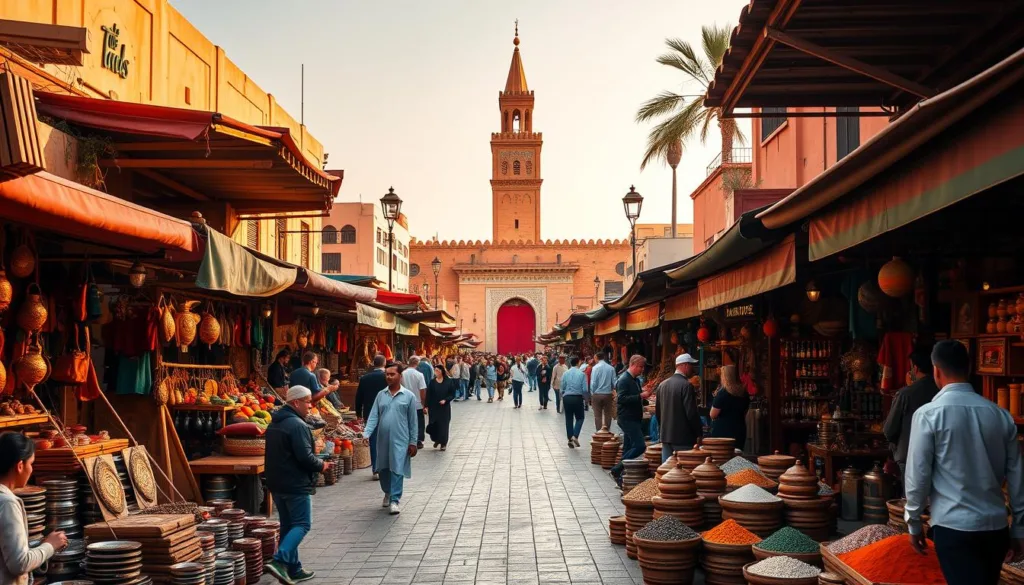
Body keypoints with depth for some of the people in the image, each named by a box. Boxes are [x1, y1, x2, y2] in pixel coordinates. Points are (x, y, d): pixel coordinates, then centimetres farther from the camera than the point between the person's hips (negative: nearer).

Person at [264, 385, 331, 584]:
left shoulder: (275, 423, 13)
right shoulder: (297, 425, -18)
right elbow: (305, 456, -23)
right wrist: (321, 465, -5)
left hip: (276, 483, 9)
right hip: (296, 484, -9)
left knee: (288, 525, 13)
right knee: (302, 524, -4)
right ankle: (279, 561, -18)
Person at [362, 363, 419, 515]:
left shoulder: (409, 396, -4)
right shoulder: (380, 395, 5)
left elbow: (412, 421, -2)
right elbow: (374, 416, 1)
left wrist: (413, 442, -3)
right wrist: (366, 433, -14)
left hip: (400, 440, -4)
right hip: (383, 440, 4)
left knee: (397, 470, -5)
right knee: (383, 469, 15)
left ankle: (395, 500, 1)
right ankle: (388, 493, 38)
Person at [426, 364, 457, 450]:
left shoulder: (449, 382, -4)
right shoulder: (432, 382, -1)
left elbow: (453, 394, -2)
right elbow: (428, 395, -1)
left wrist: (445, 400, -17)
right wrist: (427, 406, -6)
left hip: (444, 407, -1)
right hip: (433, 407, 1)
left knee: (444, 424, 1)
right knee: (434, 424, -1)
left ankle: (443, 443, 14)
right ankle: (436, 439, 24)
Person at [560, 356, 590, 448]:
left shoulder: (565, 374, 1)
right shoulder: (582, 374, -8)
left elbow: (562, 388, 6)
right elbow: (585, 389, -9)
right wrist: (586, 398, 8)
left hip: (567, 398, 3)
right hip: (577, 398, -3)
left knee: (568, 419, 10)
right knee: (580, 418, 12)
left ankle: (570, 439, 12)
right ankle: (575, 436, -7)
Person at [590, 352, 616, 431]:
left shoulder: (595, 368, -9)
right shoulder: (611, 368, -3)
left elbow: (593, 383, -8)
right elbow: (614, 382, -1)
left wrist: (592, 393, 4)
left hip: (597, 394, -2)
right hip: (608, 394, 2)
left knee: (598, 415, 5)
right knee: (607, 415, 12)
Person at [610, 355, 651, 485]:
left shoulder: (636, 380, 16)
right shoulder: (624, 380, -14)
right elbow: (621, 399, -23)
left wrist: (643, 396, 6)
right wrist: (640, 396, -25)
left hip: (634, 419, 10)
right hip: (627, 419, -10)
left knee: (628, 448, 12)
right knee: (640, 446, -16)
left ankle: (622, 477, 17)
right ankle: (617, 470, -10)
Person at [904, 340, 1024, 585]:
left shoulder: (928, 414, -9)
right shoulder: (1001, 415, 4)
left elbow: (918, 475, -8)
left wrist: (913, 522, 5)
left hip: (954, 527, -5)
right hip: (996, 527, 5)